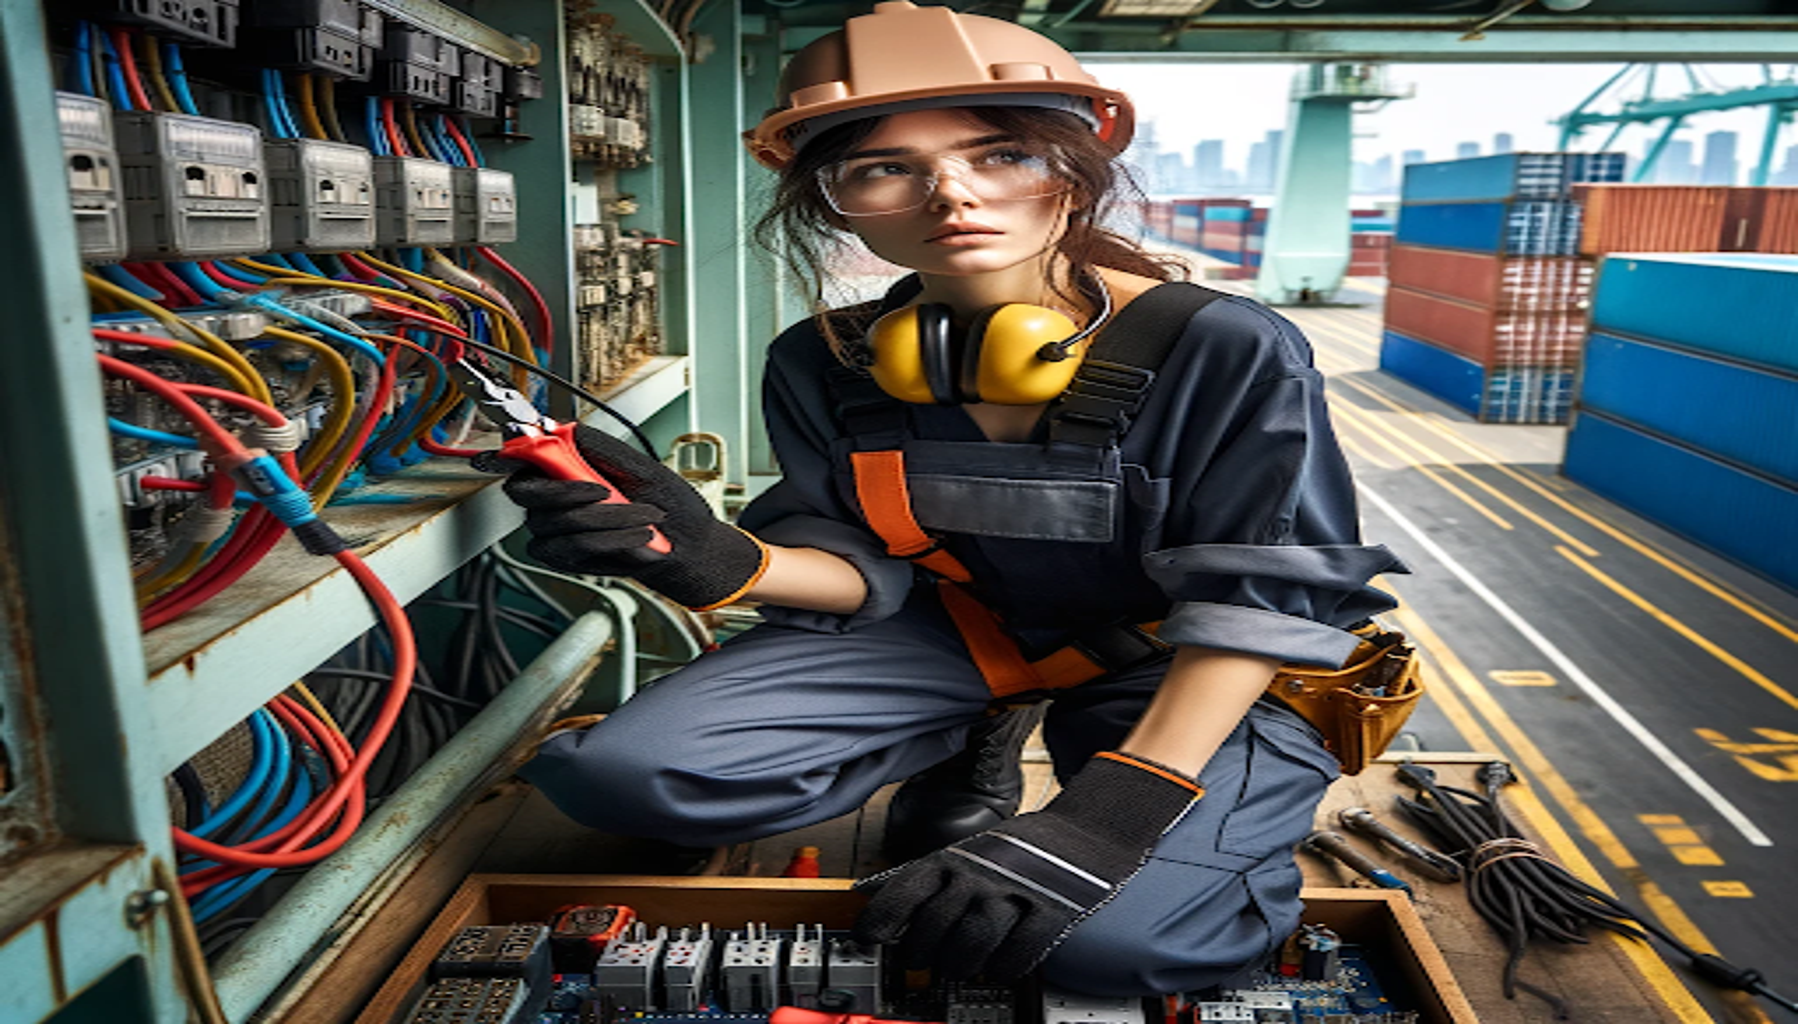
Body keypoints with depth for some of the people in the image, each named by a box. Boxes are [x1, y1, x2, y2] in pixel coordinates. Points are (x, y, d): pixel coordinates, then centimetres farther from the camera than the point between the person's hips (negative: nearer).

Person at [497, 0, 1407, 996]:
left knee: (1119, 934, -33)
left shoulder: (1222, 349, -19)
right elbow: (865, 568, -6)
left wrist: (1122, 803, -30)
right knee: (626, 774, -13)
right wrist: (727, 563, -29)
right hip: (956, 625, 4)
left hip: (1177, 664, -2)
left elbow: (1263, 593, -19)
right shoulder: (822, 363, -7)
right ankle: (970, 749, 10)